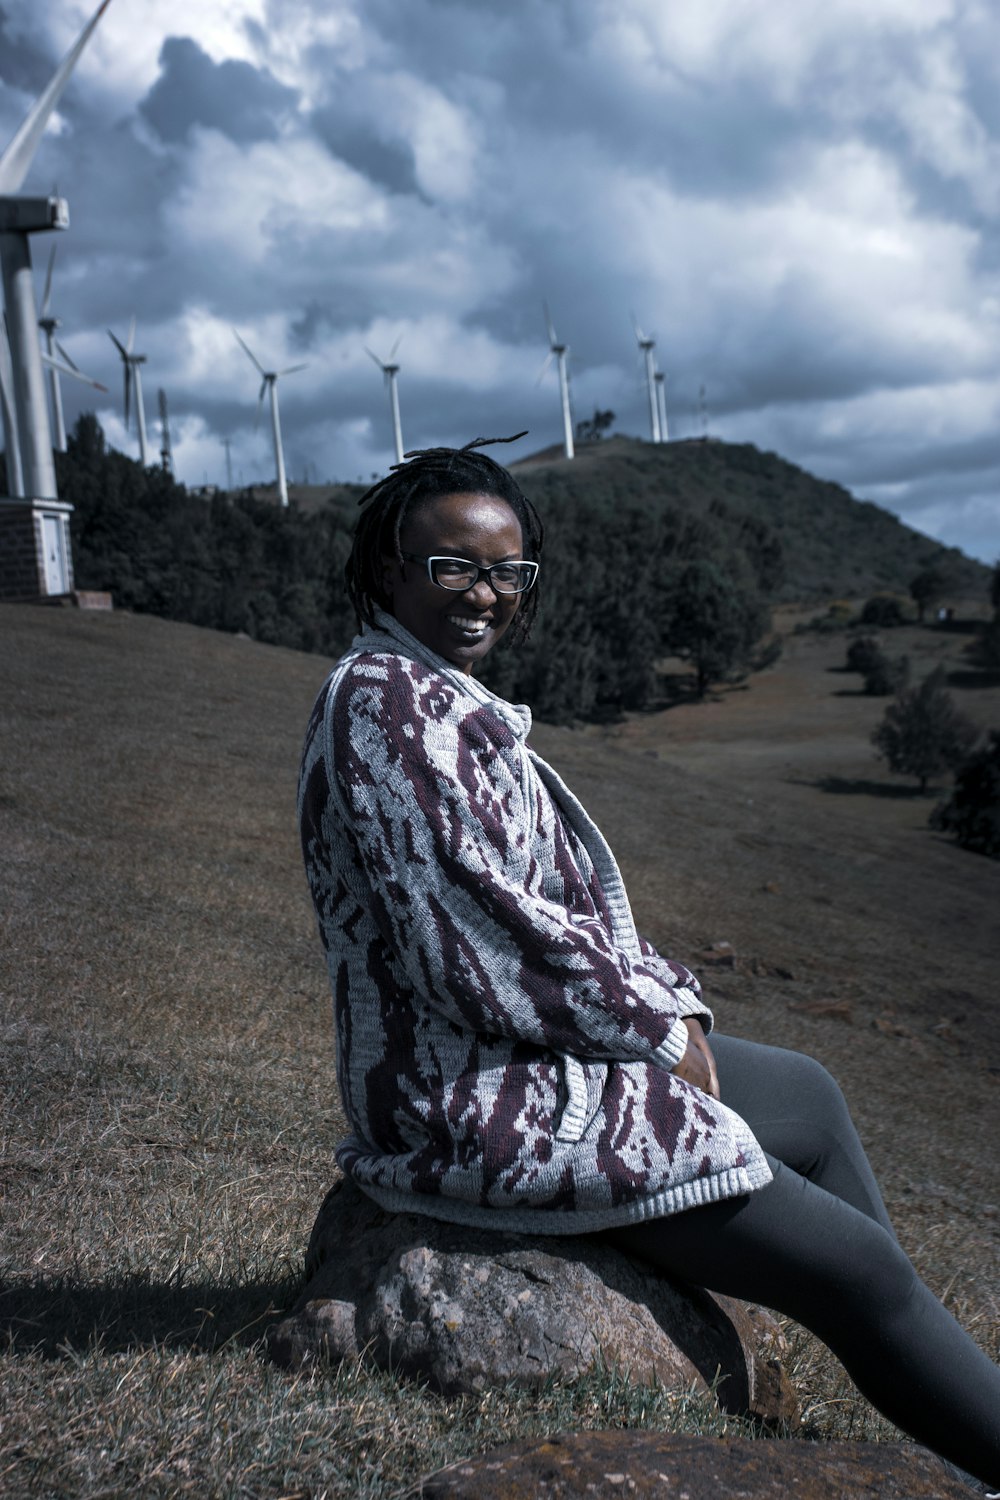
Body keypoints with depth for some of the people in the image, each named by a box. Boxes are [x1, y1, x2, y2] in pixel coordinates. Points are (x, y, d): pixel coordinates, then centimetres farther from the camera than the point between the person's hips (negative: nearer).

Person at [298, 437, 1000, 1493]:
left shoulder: (442, 698, 11)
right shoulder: (385, 704, -20)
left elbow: (562, 893, 15)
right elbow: (469, 947, -26)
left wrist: (668, 999, 1)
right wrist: (657, 1029, -13)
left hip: (529, 1046, 10)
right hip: (473, 1101, -10)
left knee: (809, 1097, 21)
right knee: (860, 1272, -5)